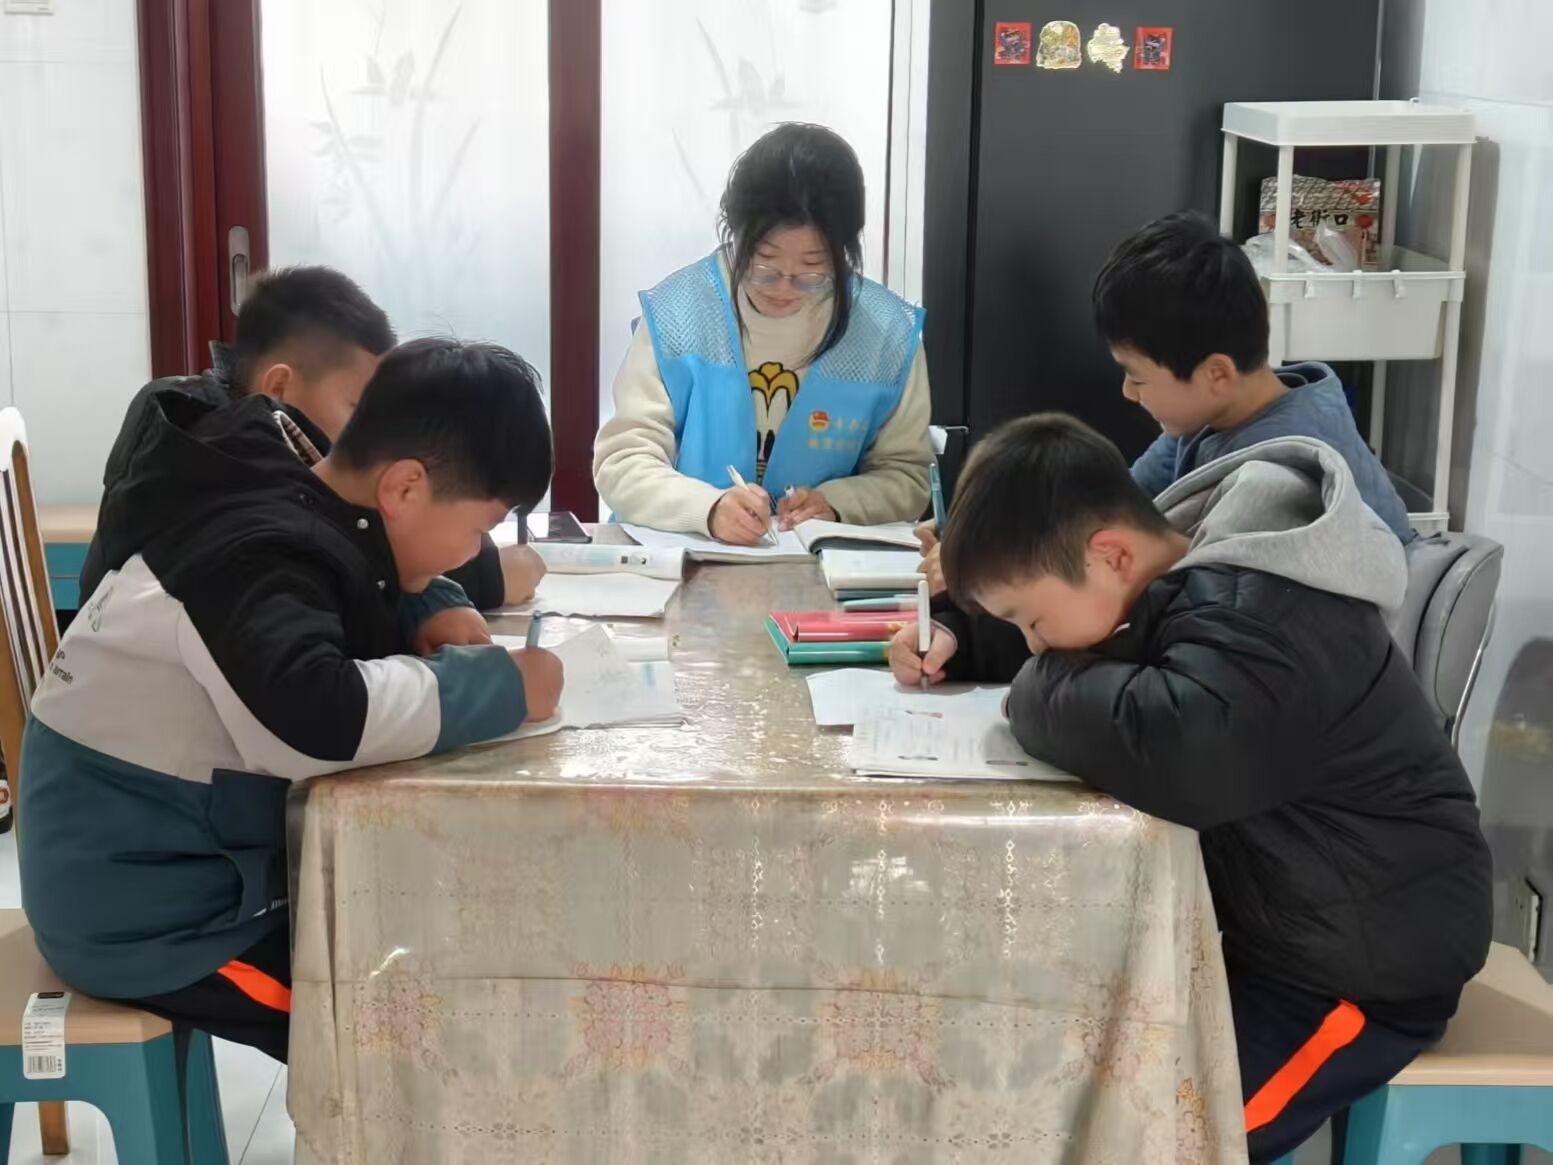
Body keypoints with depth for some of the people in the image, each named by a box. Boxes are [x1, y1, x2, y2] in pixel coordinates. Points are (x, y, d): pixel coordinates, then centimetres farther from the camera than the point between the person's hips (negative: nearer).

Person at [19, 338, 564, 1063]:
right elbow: (317, 715, -43)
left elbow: (368, 625, 21)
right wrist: (499, 685, -29)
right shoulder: (265, 555, -24)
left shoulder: (294, 511, 2)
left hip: (183, 861, 9)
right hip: (143, 914, -9)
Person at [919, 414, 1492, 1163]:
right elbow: (1074, 651, 19)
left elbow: (1177, 754, -49)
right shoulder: (1190, 577, 0)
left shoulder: (1258, 621, -29)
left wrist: (1041, 693, -29)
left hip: (1357, 965, -9)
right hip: (1265, 917, 9)